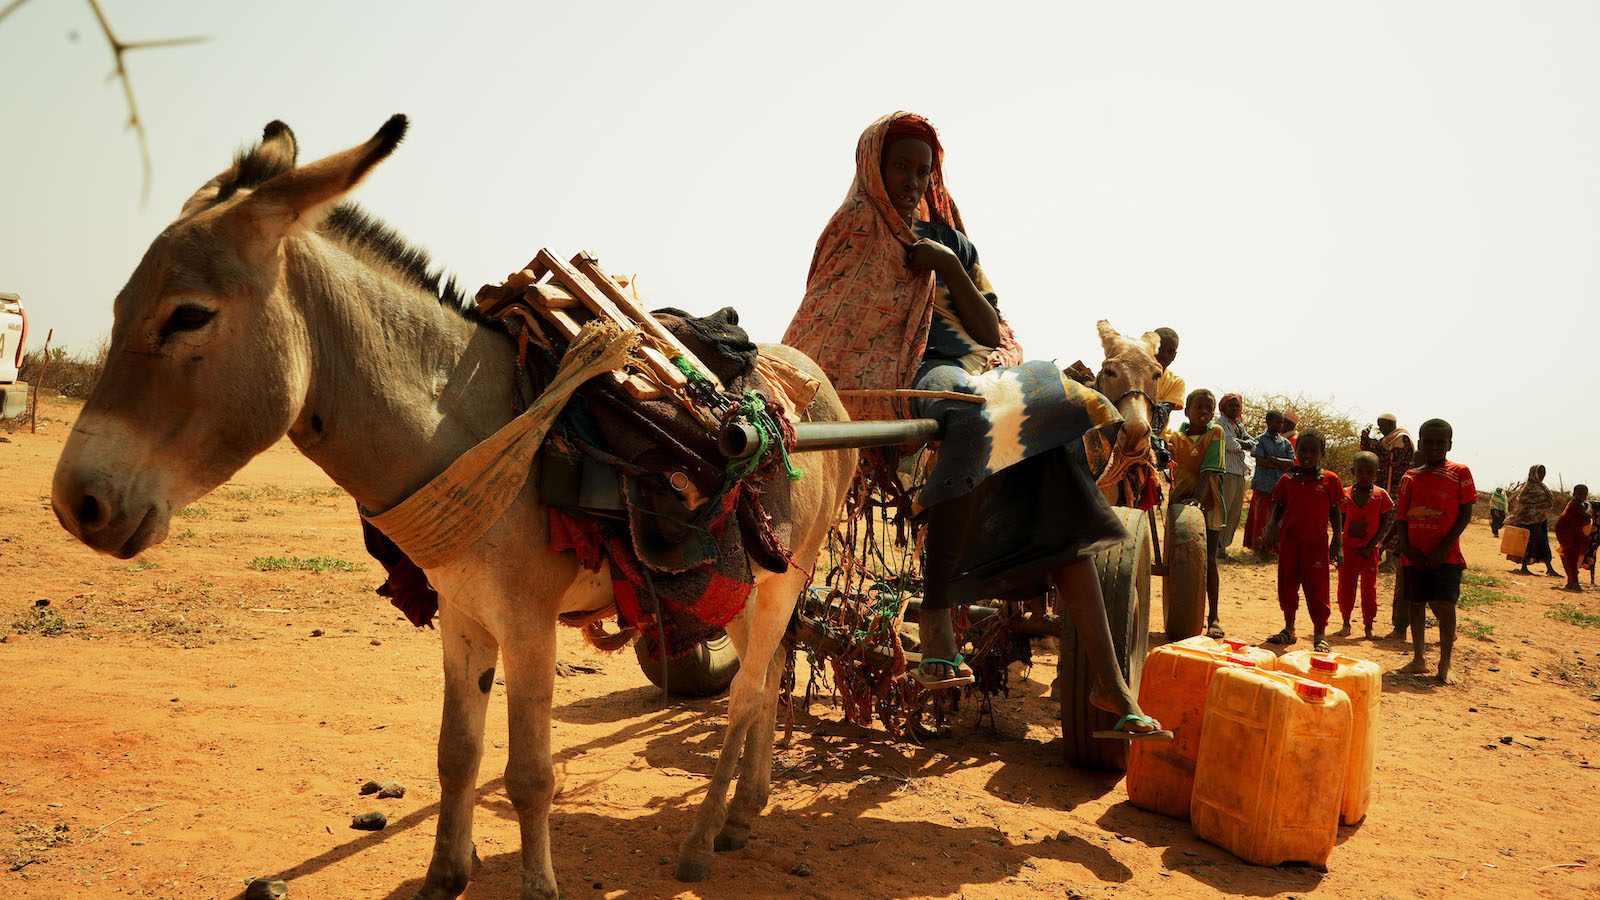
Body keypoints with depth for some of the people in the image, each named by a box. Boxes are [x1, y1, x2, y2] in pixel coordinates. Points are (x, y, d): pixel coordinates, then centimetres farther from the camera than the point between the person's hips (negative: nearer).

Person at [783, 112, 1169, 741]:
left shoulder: (947, 238, 24)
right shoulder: (851, 235, 13)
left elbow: (989, 330, 13)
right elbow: (815, 340, 6)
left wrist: (949, 266, 1)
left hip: (970, 369, 5)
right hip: (894, 382, -5)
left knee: (1051, 474, -20)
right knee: (974, 418, -39)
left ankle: (1108, 679, -22)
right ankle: (936, 620, -33)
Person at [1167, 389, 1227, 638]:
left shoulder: (1215, 433, -2)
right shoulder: (1175, 437, 4)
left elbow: (1209, 469, -12)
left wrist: (1197, 496, -24)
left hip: (1208, 503, -2)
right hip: (1180, 502, 2)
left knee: (1208, 560, -5)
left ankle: (1214, 616, 7)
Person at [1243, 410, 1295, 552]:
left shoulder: (1285, 442, 16)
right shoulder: (1260, 440, 4)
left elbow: (1291, 463, 4)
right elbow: (1260, 461, -9)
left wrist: (1274, 459, -9)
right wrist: (1281, 467, -6)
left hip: (1281, 486, 3)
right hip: (1263, 485, -3)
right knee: (1261, 516, -5)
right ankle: (1258, 547, 3)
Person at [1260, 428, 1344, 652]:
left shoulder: (1330, 480, 1)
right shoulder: (1287, 480, 7)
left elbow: (1335, 513, 3)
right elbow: (1278, 507, 11)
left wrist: (1337, 542, -1)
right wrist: (1271, 528, -6)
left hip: (1316, 542, -3)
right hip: (1289, 539, 3)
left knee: (1316, 586, -2)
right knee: (1287, 583, 9)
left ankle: (1320, 634, 7)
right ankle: (1289, 629, 23)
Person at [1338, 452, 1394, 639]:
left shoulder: (1381, 495, -4)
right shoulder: (1346, 494, 1)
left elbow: (1386, 523, -3)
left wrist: (1371, 545, -10)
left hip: (1370, 549, -1)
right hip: (1348, 547, 1)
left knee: (1369, 587, 1)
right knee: (1345, 586, 3)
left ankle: (1368, 626, 12)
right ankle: (1346, 622, 18)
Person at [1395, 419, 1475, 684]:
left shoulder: (1459, 473, 0)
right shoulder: (1410, 478, 9)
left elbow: (1465, 513, -4)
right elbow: (1402, 516, 9)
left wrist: (1443, 548, -11)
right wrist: (1406, 547, -6)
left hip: (1445, 554, -4)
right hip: (1415, 554, 4)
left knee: (1445, 604, -10)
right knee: (1416, 603, 10)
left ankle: (1444, 666, 0)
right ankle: (1418, 660, 21)